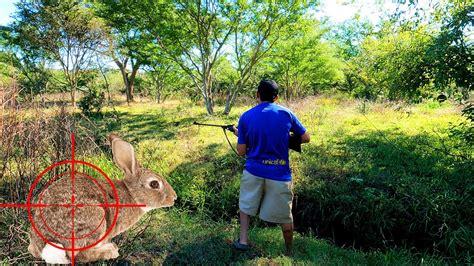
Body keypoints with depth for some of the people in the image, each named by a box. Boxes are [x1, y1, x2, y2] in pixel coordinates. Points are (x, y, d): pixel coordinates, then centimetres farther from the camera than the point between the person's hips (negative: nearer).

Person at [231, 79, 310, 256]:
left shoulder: (245, 117, -3)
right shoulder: (287, 114, -3)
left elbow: (241, 152, -1)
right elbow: (305, 138, 7)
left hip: (253, 171, 1)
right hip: (279, 174, 0)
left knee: (245, 206, 26)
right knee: (285, 216, 15)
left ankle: (243, 240, 25)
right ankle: (289, 252, 31)